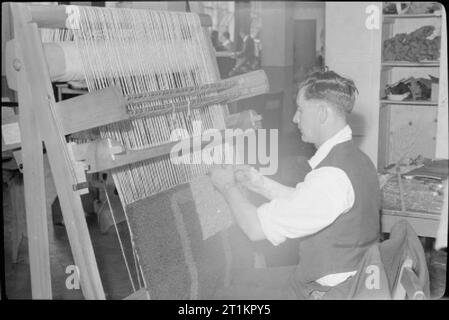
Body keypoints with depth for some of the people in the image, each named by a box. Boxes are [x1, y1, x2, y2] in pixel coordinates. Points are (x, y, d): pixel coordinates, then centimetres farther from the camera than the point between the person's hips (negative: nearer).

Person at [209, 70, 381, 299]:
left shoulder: (332, 176, -29)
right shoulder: (353, 158, 3)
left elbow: (257, 228, -23)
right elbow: (303, 203, 14)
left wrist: (228, 187, -7)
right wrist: (259, 183, 4)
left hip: (329, 291, -9)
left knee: (226, 293, 5)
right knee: (244, 279, 23)